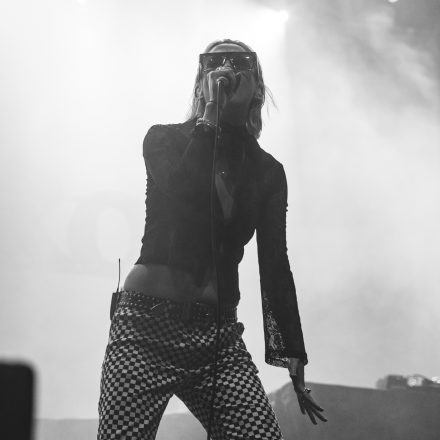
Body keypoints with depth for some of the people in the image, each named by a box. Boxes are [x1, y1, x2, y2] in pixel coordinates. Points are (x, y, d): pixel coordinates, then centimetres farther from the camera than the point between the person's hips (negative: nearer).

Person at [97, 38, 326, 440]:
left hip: (218, 334, 2)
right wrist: (211, 115, -6)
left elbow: (275, 266, 10)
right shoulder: (165, 140, 7)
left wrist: (293, 358, 4)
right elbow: (185, 192, -15)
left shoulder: (268, 171, 12)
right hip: (147, 325, -2)